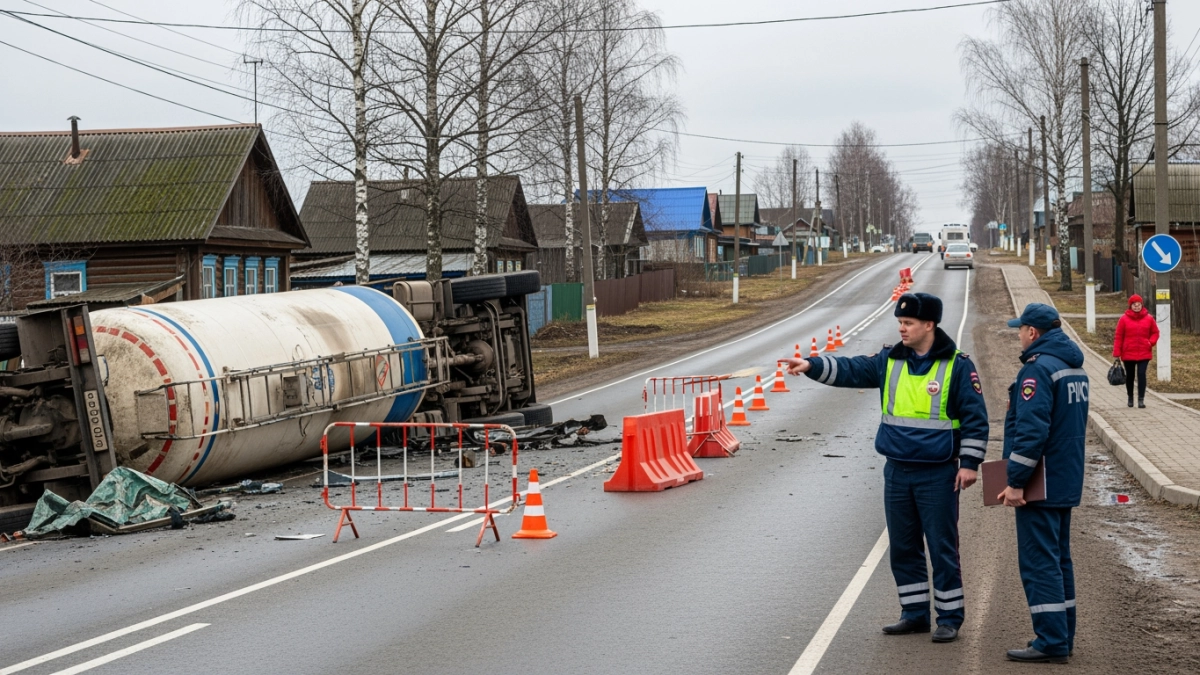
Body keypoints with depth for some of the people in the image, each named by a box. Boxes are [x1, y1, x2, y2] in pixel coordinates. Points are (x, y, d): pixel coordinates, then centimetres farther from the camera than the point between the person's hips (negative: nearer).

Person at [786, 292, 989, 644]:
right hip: (897, 472, 5)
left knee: (942, 548, 0)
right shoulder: (890, 360, 7)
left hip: (938, 476, -5)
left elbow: (975, 417, -5)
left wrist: (969, 463, -9)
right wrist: (812, 365, -17)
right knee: (903, 547, 11)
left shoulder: (957, 366, -7)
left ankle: (949, 618, 11)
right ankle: (915, 614, 23)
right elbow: (851, 370, -2)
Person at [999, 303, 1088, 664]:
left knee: (1039, 561, -6)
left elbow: (1031, 431, -25)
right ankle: (1063, 637, 22)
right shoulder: (1075, 366, 13)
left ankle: (1052, 641, -6)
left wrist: (1016, 481, -21)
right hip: (1067, 481, 10)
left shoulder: (1038, 368, -18)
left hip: (1042, 484, -10)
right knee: (1059, 558, 16)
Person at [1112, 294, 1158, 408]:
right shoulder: (1124, 319, -5)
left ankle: (1141, 399, -10)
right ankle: (1130, 398, 28)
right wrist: (1116, 353, -7)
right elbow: (1118, 337, -3)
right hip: (1128, 354, 0)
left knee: (1141, 374, -11)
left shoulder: (1149, 318, 1)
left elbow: (1155, 332, 11)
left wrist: (1151, 342, -10)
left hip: (1144, 354, 0)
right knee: (1130, 376, 12)